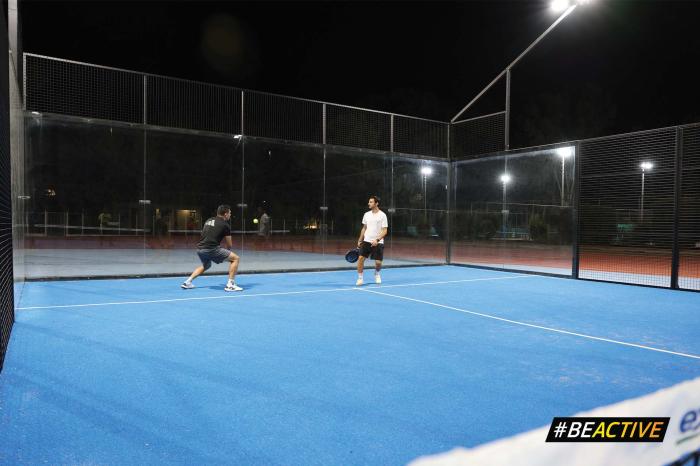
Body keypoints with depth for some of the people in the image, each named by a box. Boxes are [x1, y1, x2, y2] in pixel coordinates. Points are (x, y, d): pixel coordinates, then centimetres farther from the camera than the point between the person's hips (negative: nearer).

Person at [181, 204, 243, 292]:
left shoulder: (208, 221, 19)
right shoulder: (225, 225, 0)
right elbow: (229, 245, 4)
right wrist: (228, 250, 28)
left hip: (199, 248, 8)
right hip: (211, 249, -8)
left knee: (205, 266, 37)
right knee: (235, 258, 1)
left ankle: (187, 282, 32)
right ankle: (230, 285, -5)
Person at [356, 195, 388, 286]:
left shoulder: (382, 215, -7)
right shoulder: (366, 214, 7)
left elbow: (384, 231, -10)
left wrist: (377, 240, -23)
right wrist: (360, 240, 13)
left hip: (378, 243, -3)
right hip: (366, 241, 3)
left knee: (378, 262, -3)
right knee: (361, 258, -12)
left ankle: (377, 274, 30)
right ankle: (360, 278, 0)